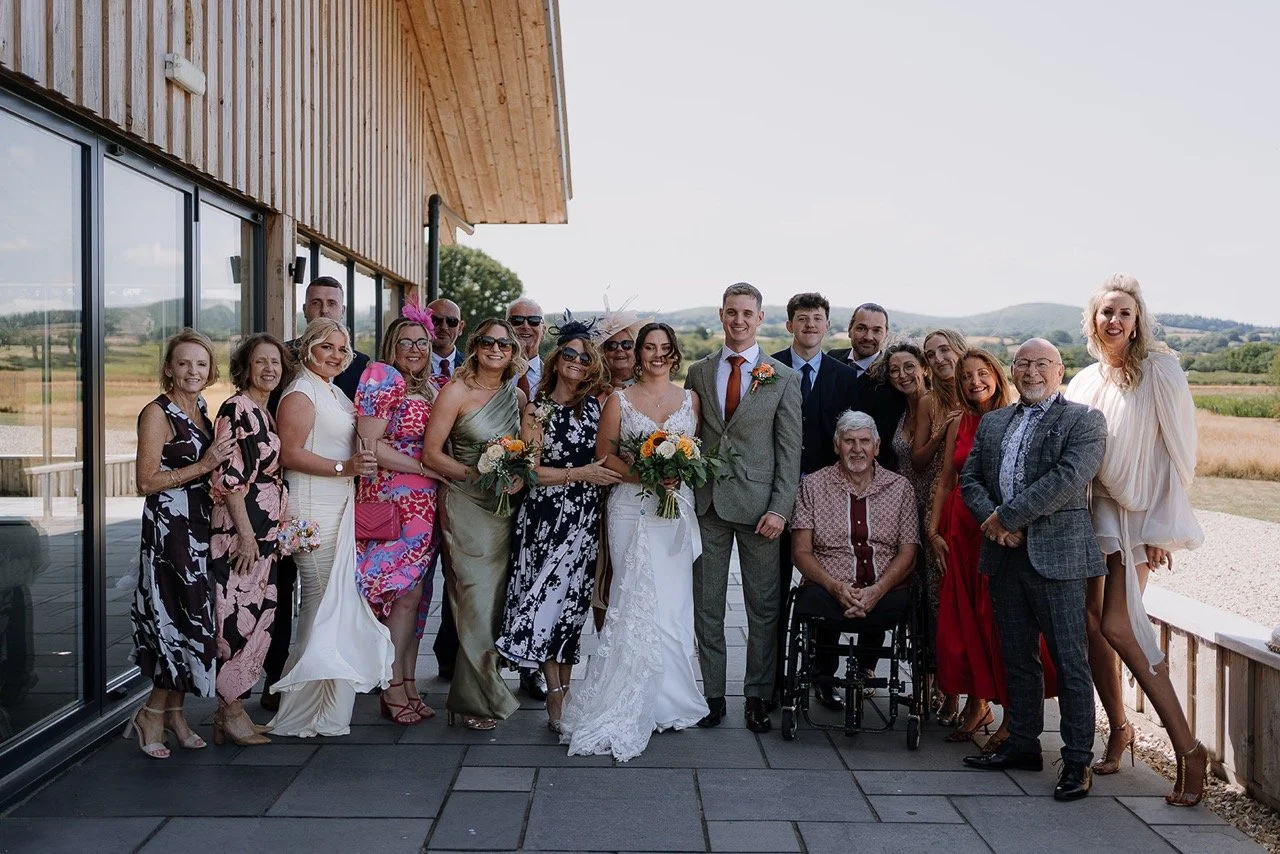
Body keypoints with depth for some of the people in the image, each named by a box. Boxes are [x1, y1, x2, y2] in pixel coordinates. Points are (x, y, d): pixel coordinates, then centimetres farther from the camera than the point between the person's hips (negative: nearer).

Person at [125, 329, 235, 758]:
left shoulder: (201, 410, 13)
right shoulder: (157, 413, -10)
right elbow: (147, 482, -15)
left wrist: (219, 461, 0)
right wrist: (204, 466, -17)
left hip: (201, 527, 7)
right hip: (169, 529, -7)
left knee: (195, 621, 10)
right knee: (182, 619, -6)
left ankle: (173, 710, 22)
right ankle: (153, 713, 12)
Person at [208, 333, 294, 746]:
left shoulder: (266, 413, 15)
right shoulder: (236, 408, -11)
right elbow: (229, 478, -16)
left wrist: (282, 527, 18)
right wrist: (246, 534, -18)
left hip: (264, 532, 9)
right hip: (238, 530, -9)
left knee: (258, 616, 11)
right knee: (237, 617, -3)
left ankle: (231, 708, 21)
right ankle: (230, 712, 9)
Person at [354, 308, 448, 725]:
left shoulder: (431, 388, 15)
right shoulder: (383, 378, -6)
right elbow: (371, 446, -13)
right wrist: (427, 469, -14)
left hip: (424, 503, 7)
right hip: (392, 499, -7)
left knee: (416, 594, 9)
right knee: (406, 590, -5)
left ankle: (408, 684, 18)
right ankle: (394, 687, 7)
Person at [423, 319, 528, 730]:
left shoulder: (518, 397, 10)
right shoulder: (457, 391, -5)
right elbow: (431, 453, -7)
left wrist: (520, 476, -2)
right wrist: (475, 474, -18)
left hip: (506, 508, 5)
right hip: (467, 507, -5)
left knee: (497, 601, 9)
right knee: (477, 600, -5)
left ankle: (478, 691, 25)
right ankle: (476, 699, 12)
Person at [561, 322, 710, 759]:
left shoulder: (690, 399, 10)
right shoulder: (620, 400, 4)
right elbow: (604, 453, 2)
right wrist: (642, 474, -12)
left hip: (677, 509, 2)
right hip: (632, 509, -2)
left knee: (673, 600, 2)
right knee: (636, 600, -4)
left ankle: (666, 698, 17)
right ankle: (633, 703, 6)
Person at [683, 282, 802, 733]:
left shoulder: (783, 378, 1)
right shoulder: (698, 372, 9)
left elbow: (789, 450, -1)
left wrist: (780, 508, -9)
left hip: (758, 504, -2)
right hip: (706, 503, 2)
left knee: (763, 607, 5)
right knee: (706, 605, 8)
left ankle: (758, 696, 19)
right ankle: (712, 693, 21)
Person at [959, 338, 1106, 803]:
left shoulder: (1084, 420, -2)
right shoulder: (992, 422, 16)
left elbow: (1067, 478, -15)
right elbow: (970, 478, 12)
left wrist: (1007, 516, -14)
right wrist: (992, 520, -7)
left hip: (1057, 554, -5)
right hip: (1005, 554, 6)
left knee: (1070, 661, 0)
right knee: (1017, 657, 14)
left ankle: (1077, 760, 12)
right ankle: (1022, 744, 26)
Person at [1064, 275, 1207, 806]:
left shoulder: (1158, 370, -6)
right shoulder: (1084, 382, 9)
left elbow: (1179, 452, -8)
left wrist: (1164, 528, -10)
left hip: (1140, 513, -5)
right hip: (1093, 510, 6)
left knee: (1117, 625, -13)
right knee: (1092, 622, 4)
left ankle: (1188, 748, 0)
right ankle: (1119, 729, 21)